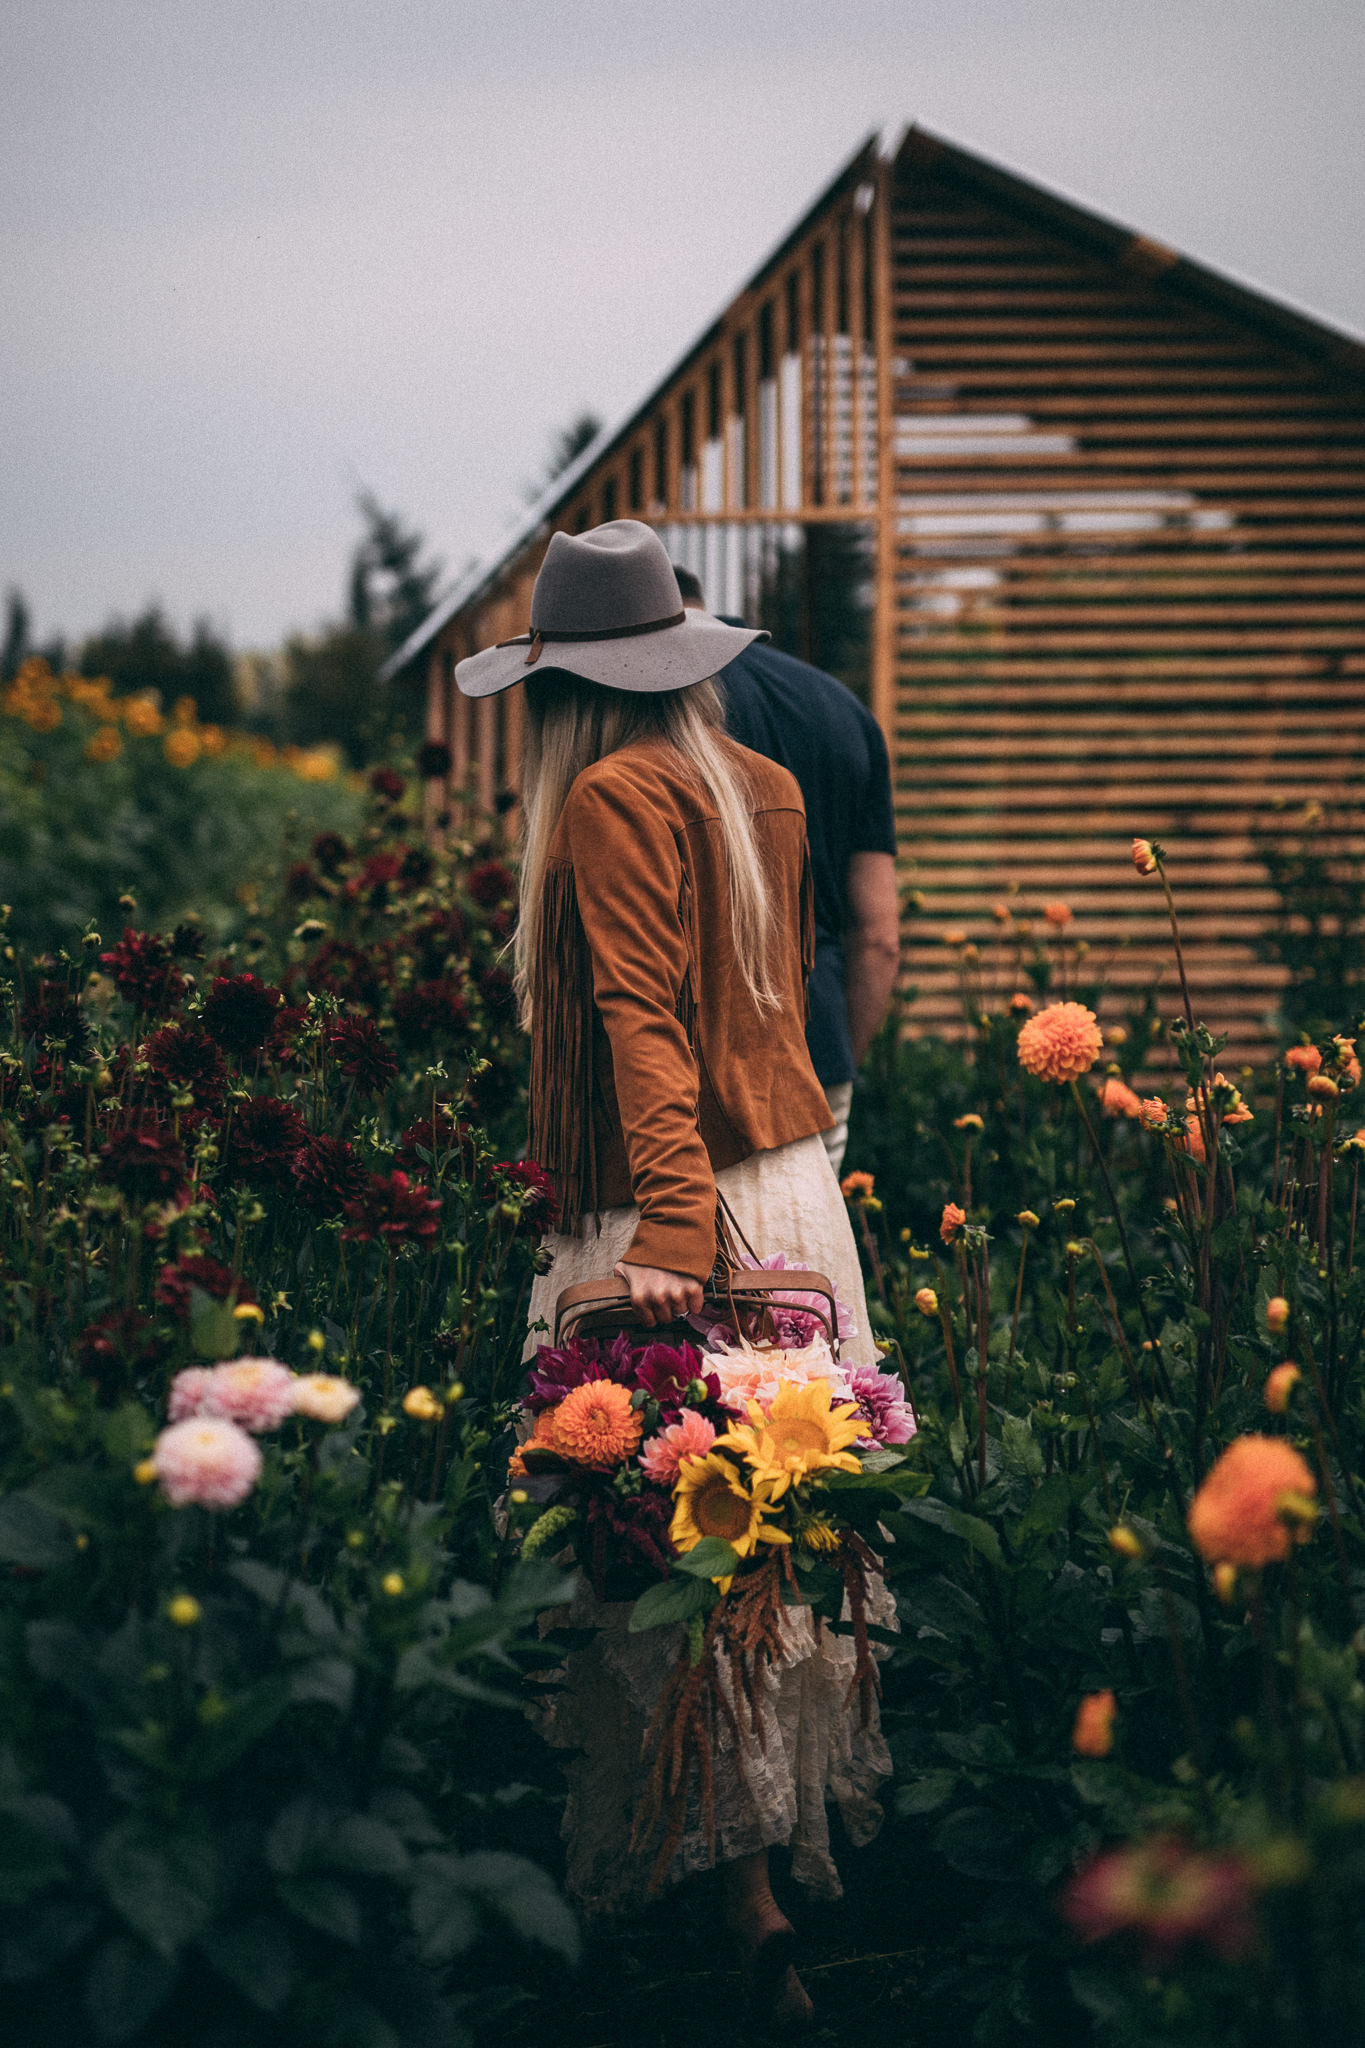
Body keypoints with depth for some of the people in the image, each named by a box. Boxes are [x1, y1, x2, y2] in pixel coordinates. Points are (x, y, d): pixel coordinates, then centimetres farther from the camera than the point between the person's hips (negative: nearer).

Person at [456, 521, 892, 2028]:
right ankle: (798, 1838, 27)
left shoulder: (613, 797, -12)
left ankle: (747, 1911, -2)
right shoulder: (763, 786, 12)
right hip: (794, 1179, 8)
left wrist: (668, 1232, -26)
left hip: (676, 1211, -8)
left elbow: (645, 1021, -21)